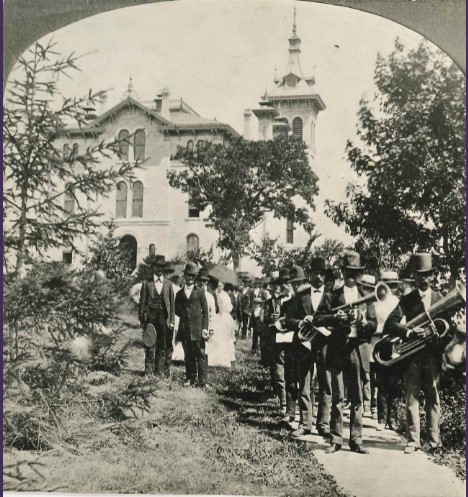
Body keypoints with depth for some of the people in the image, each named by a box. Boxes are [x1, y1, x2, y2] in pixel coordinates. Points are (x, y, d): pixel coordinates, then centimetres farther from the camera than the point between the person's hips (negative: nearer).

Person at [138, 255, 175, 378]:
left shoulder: (168, 284, 10)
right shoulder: (146, 283, 6)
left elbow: (172, 304, 9)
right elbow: (142, 302, 4)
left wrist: (172, 321, 2)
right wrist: (142, 320, -2)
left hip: (164, 318, 1)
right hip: (150, 317, -1)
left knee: (164, 347, 1)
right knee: (150, 346, 1)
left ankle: (160, 371, 8)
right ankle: (149, 371, 7)